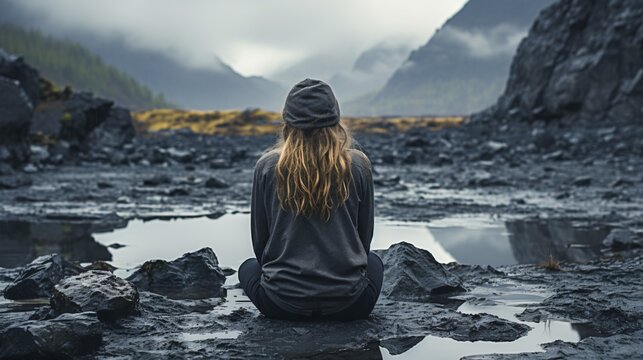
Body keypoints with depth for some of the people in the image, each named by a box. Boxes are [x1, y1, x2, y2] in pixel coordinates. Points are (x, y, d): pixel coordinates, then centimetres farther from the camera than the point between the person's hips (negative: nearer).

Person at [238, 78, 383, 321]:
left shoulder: (267, 166, -6)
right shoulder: (358, 165, -5)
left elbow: (259, 240, 4)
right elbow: (365, 237, 6)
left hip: (284, 303, -1)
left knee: (249, 267, 33)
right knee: (374, 263, 35)